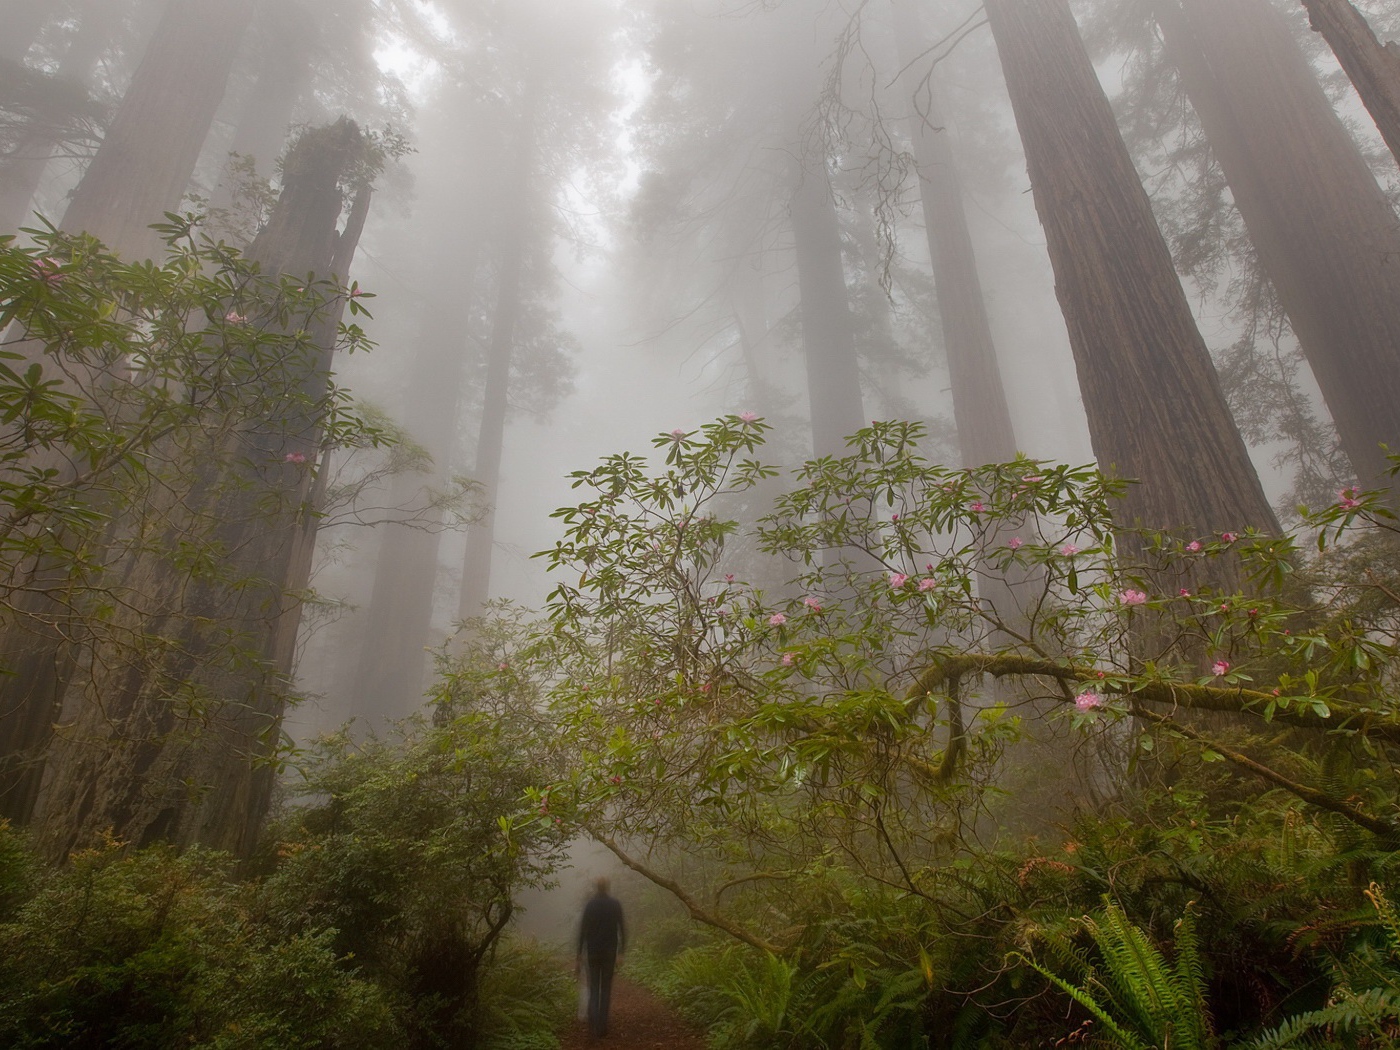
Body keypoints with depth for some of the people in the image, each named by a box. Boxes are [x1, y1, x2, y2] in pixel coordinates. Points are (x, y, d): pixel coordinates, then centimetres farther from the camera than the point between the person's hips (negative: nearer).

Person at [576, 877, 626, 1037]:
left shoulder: (590, 905, -5)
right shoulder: (615, 904, -1)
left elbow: (583, 929, -7)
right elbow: (622, 928, -1)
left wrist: (579, 954, -2)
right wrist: (622, 950, 7)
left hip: (593, 952, -1)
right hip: (609, 952, 1)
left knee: (593, 988, 11)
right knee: (606, 989, 11)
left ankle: (593, 1023, -6)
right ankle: (602, 1026, 8)